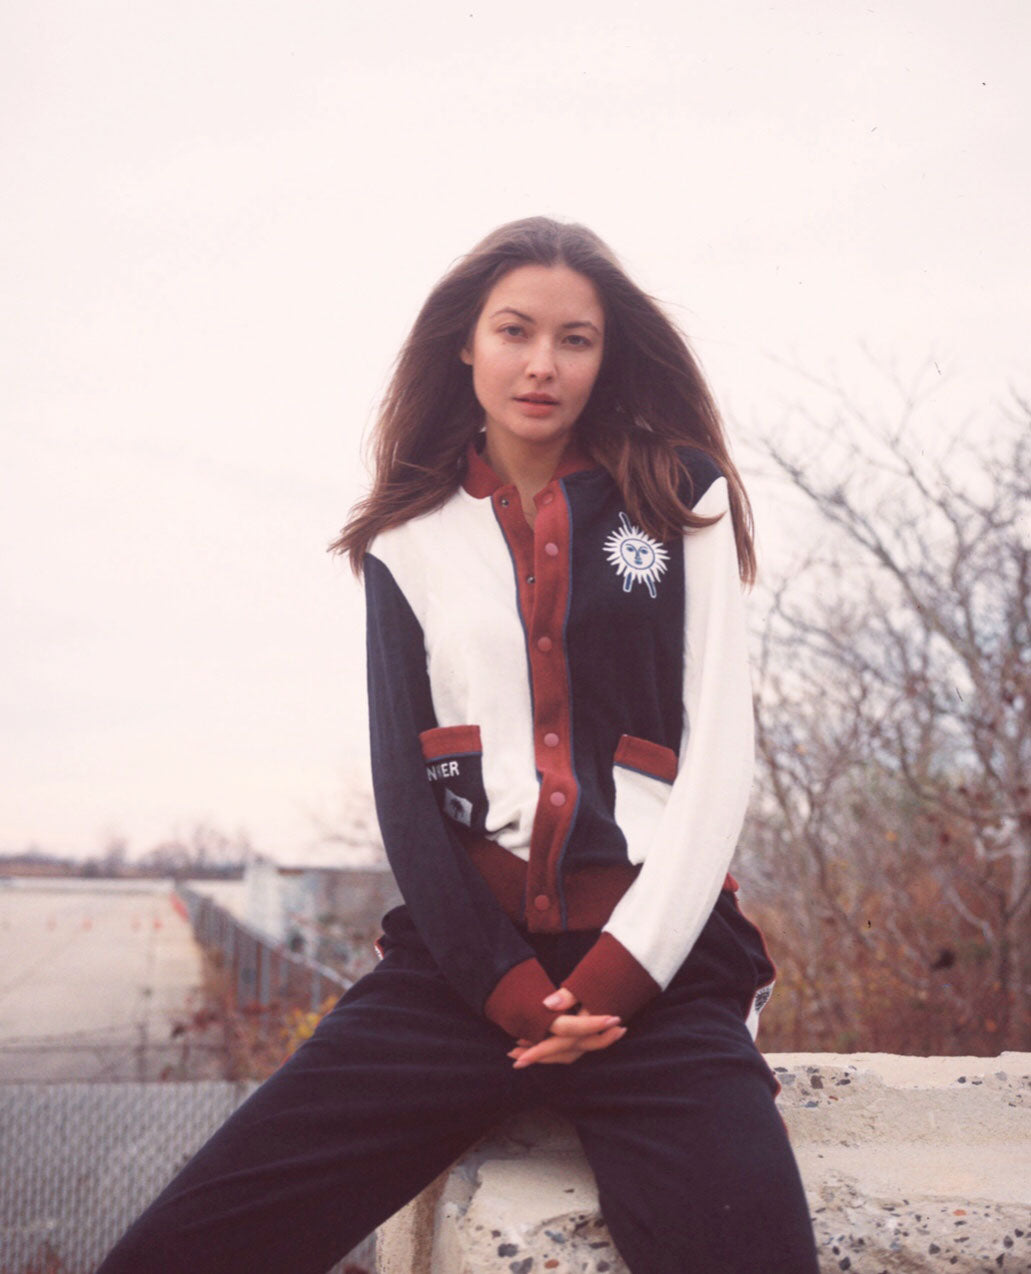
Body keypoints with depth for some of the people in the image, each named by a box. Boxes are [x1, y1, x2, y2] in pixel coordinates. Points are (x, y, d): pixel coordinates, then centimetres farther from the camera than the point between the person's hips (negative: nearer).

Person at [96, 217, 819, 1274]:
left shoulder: (683, 501, 10)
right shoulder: (413, 542, 13)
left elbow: (720, 753, 3)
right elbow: (404, 788, 6)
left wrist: (621, 972, -6)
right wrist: (506, 986, -7)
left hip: (653, 959, -1)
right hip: (465, 957, 2)